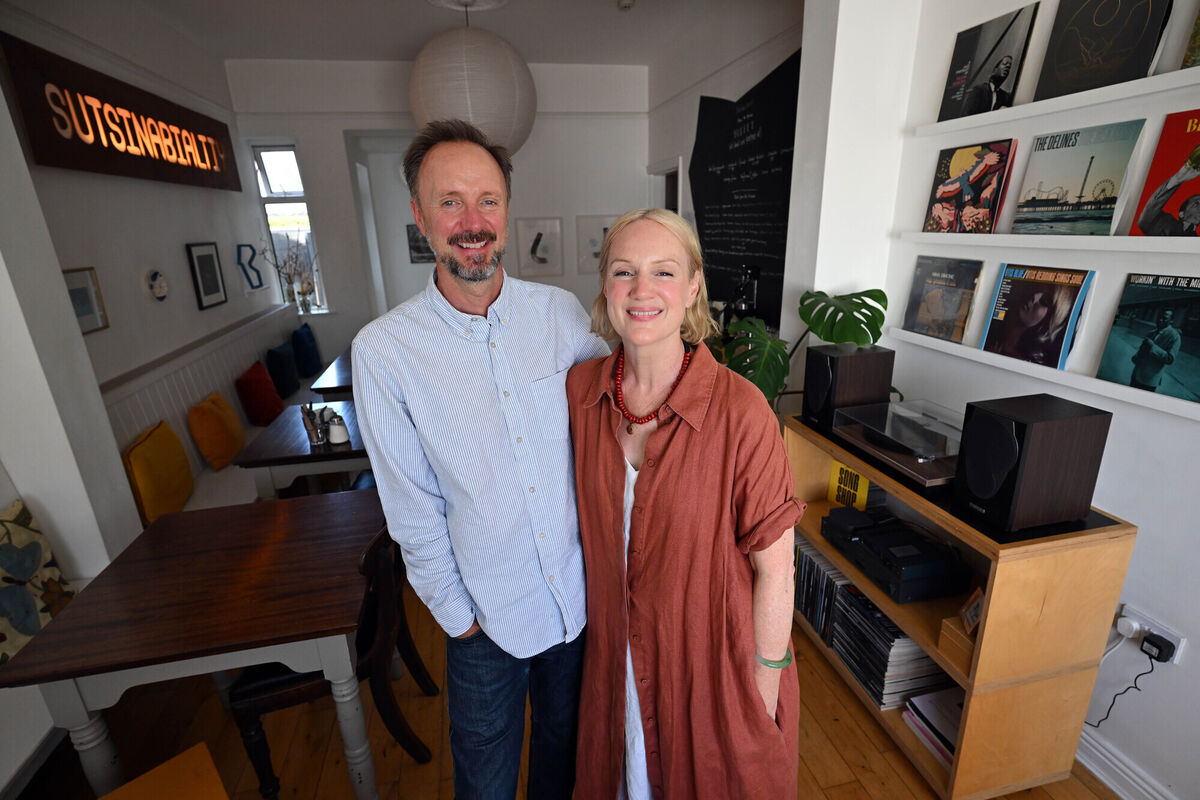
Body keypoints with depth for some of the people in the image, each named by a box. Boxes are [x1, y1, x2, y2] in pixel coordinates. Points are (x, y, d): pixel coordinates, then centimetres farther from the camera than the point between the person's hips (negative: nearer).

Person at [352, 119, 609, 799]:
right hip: (486, 614, -2)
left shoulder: (563, 313, -9)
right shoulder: (383, 350, -16)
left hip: (581, 592, 3)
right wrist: (455, 612, -5)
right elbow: (414, 511, -10)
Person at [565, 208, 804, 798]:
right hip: (616, 655, 4)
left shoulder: (739, 409, -25)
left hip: (711, 658, -3)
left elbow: (774, 571, -17)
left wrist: (764, 699, -10)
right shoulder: (581, 388, -11)